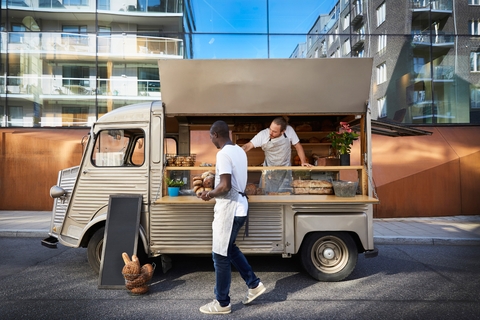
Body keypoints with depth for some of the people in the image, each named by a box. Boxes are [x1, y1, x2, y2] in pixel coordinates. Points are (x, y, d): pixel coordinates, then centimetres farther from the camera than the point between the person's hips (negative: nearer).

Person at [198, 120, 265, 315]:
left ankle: (222, 304, 18)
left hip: (229, 209, -10)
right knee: (229, 248, 25)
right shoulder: (240, 151, 11)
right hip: (240, 205, 10)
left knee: (221, 255, 3)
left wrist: (210, 195, -8)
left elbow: (225, 186, -26)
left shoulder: (223, 154, -18)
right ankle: (254, 284, 28)